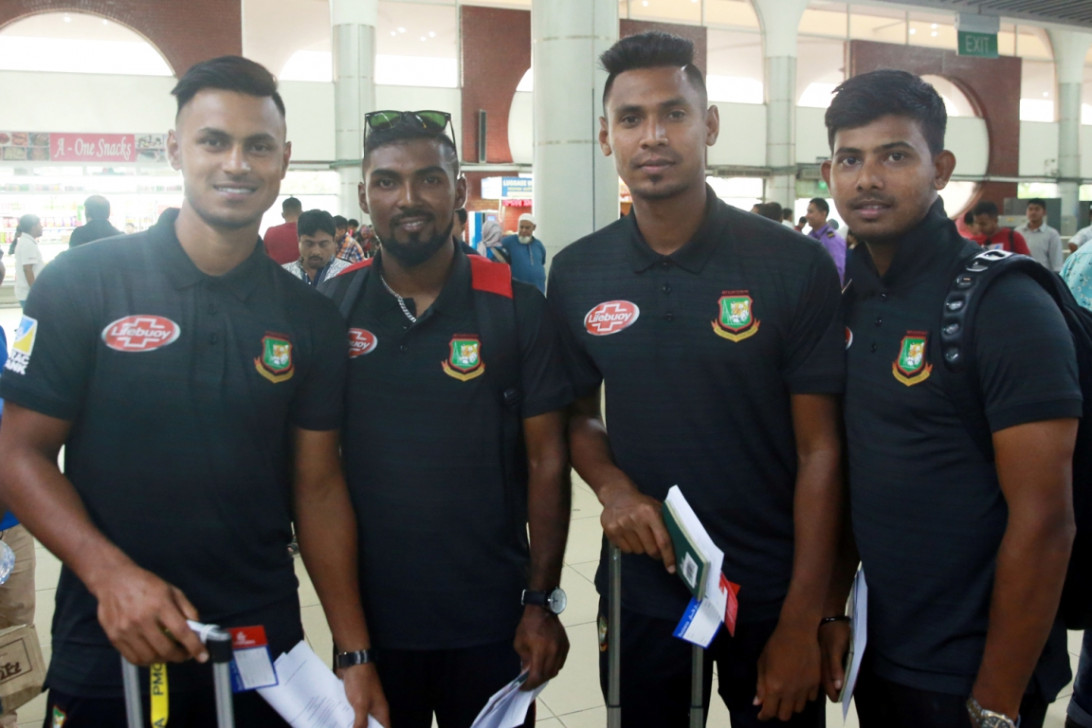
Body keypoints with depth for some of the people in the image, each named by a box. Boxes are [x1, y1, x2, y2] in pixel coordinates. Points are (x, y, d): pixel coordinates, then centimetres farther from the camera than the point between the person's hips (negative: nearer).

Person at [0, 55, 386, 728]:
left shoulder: (311, 319, 0)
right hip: (108, 653, -2)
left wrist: (357, 656, -2)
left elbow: (320, 487, 2)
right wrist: (110, 573, -21)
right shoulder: (81, 283, -7)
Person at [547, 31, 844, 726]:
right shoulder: (576, 274, -3)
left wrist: (801, 623, -11)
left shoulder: (796, 265, -12)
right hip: (641, 579, 3)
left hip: (771, 589, -2)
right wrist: (613, 486, -12)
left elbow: (820, 451, -10)